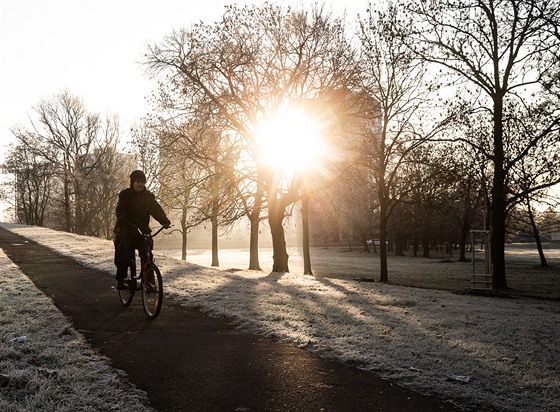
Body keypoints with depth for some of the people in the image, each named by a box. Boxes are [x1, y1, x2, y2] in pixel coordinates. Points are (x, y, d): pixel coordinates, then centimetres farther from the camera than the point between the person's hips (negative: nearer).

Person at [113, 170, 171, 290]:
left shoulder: (148, 196, 6)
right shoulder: (125, 195, 0)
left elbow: (156, 209, -6)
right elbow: (120, 209, -14)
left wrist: (165, 221, -24)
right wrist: (121, 220, -36)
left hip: (143, 230, 2)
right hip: (127, 231, -2)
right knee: (123, 257, -6)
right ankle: (120, 280, 14)